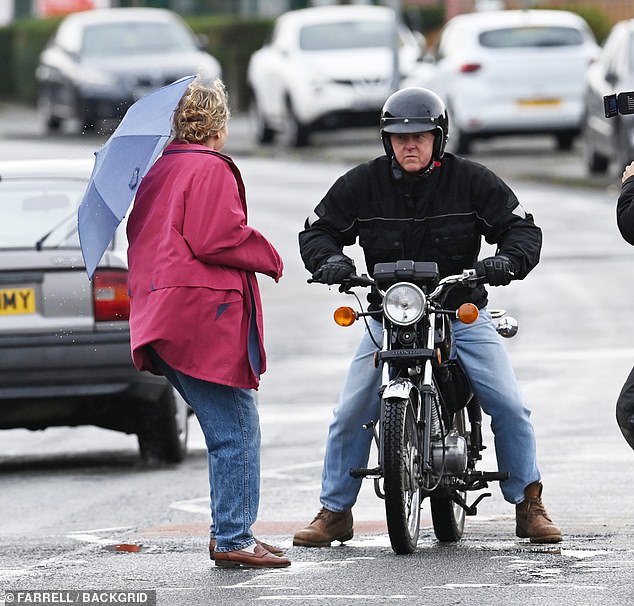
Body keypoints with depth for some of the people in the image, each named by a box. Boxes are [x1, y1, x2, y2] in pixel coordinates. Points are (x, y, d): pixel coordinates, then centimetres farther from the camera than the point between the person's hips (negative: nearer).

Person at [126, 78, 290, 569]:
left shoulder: (156, 172, 18)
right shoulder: (211, 170, -9)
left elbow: (141, 240, 22)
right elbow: (217, 238, -16)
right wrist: (270, 258, -3)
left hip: (166, 318, 10)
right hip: (208, 317, -10)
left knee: (229, 431, 16)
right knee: (237, 432, -8)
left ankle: (230, 532, 19)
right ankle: (233, 540, -10)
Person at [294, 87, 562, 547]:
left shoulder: (472, 181, -5)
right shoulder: (361, 184, -2)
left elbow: (521, 228, -2)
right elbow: (318, 229, 6)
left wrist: (509, 259, -24)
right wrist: (328, 259, -16)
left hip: (462, 314, -1)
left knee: (509, 406, -11)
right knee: (350, 414, -7)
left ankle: (529, 507, 4)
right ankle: (334, 512, 8)